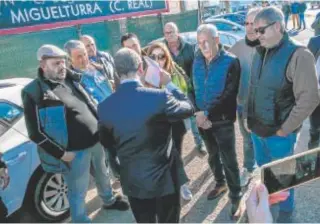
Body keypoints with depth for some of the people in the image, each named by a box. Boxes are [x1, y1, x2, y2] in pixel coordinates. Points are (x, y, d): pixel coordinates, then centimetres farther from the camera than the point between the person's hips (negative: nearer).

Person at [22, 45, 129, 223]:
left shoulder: (72, 80, 5)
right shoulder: (34, 93, -15)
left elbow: (91, 104, 16)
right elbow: (36, 133, -15)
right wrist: (61, 153, -17)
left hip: (96, 141, 7)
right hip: (74, 151, -7)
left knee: (103, 175, 28)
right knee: (78, 191, 10)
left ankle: (109, 200, 55)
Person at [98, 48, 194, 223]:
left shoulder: (104, 107, -10)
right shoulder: (160, 97, -24)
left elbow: (107, 143, 6)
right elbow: (188, 109, -5)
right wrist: (169, 84, 4)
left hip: (132, 180, 3)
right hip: (164, 177, -3)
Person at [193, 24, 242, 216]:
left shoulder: (231, 62, -13)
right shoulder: (197, 61, 2)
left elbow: (229, 95, -18)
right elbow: (193, 90, 2)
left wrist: (207, 113, -22)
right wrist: (198, 114, -12)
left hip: (223, 120, -5)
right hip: (203, 120, 5)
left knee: (229, 160, 4)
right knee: (213, 156, 22)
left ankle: (236, 195, 23)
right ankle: (220, 184, 44)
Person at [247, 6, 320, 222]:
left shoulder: (298, 55, -19)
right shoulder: (261, 52, 2)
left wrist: (284, 129, -16)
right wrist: (250, 118, 7)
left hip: (278, 133, -6)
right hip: (257, 128, 6)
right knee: (263, 169, 25)